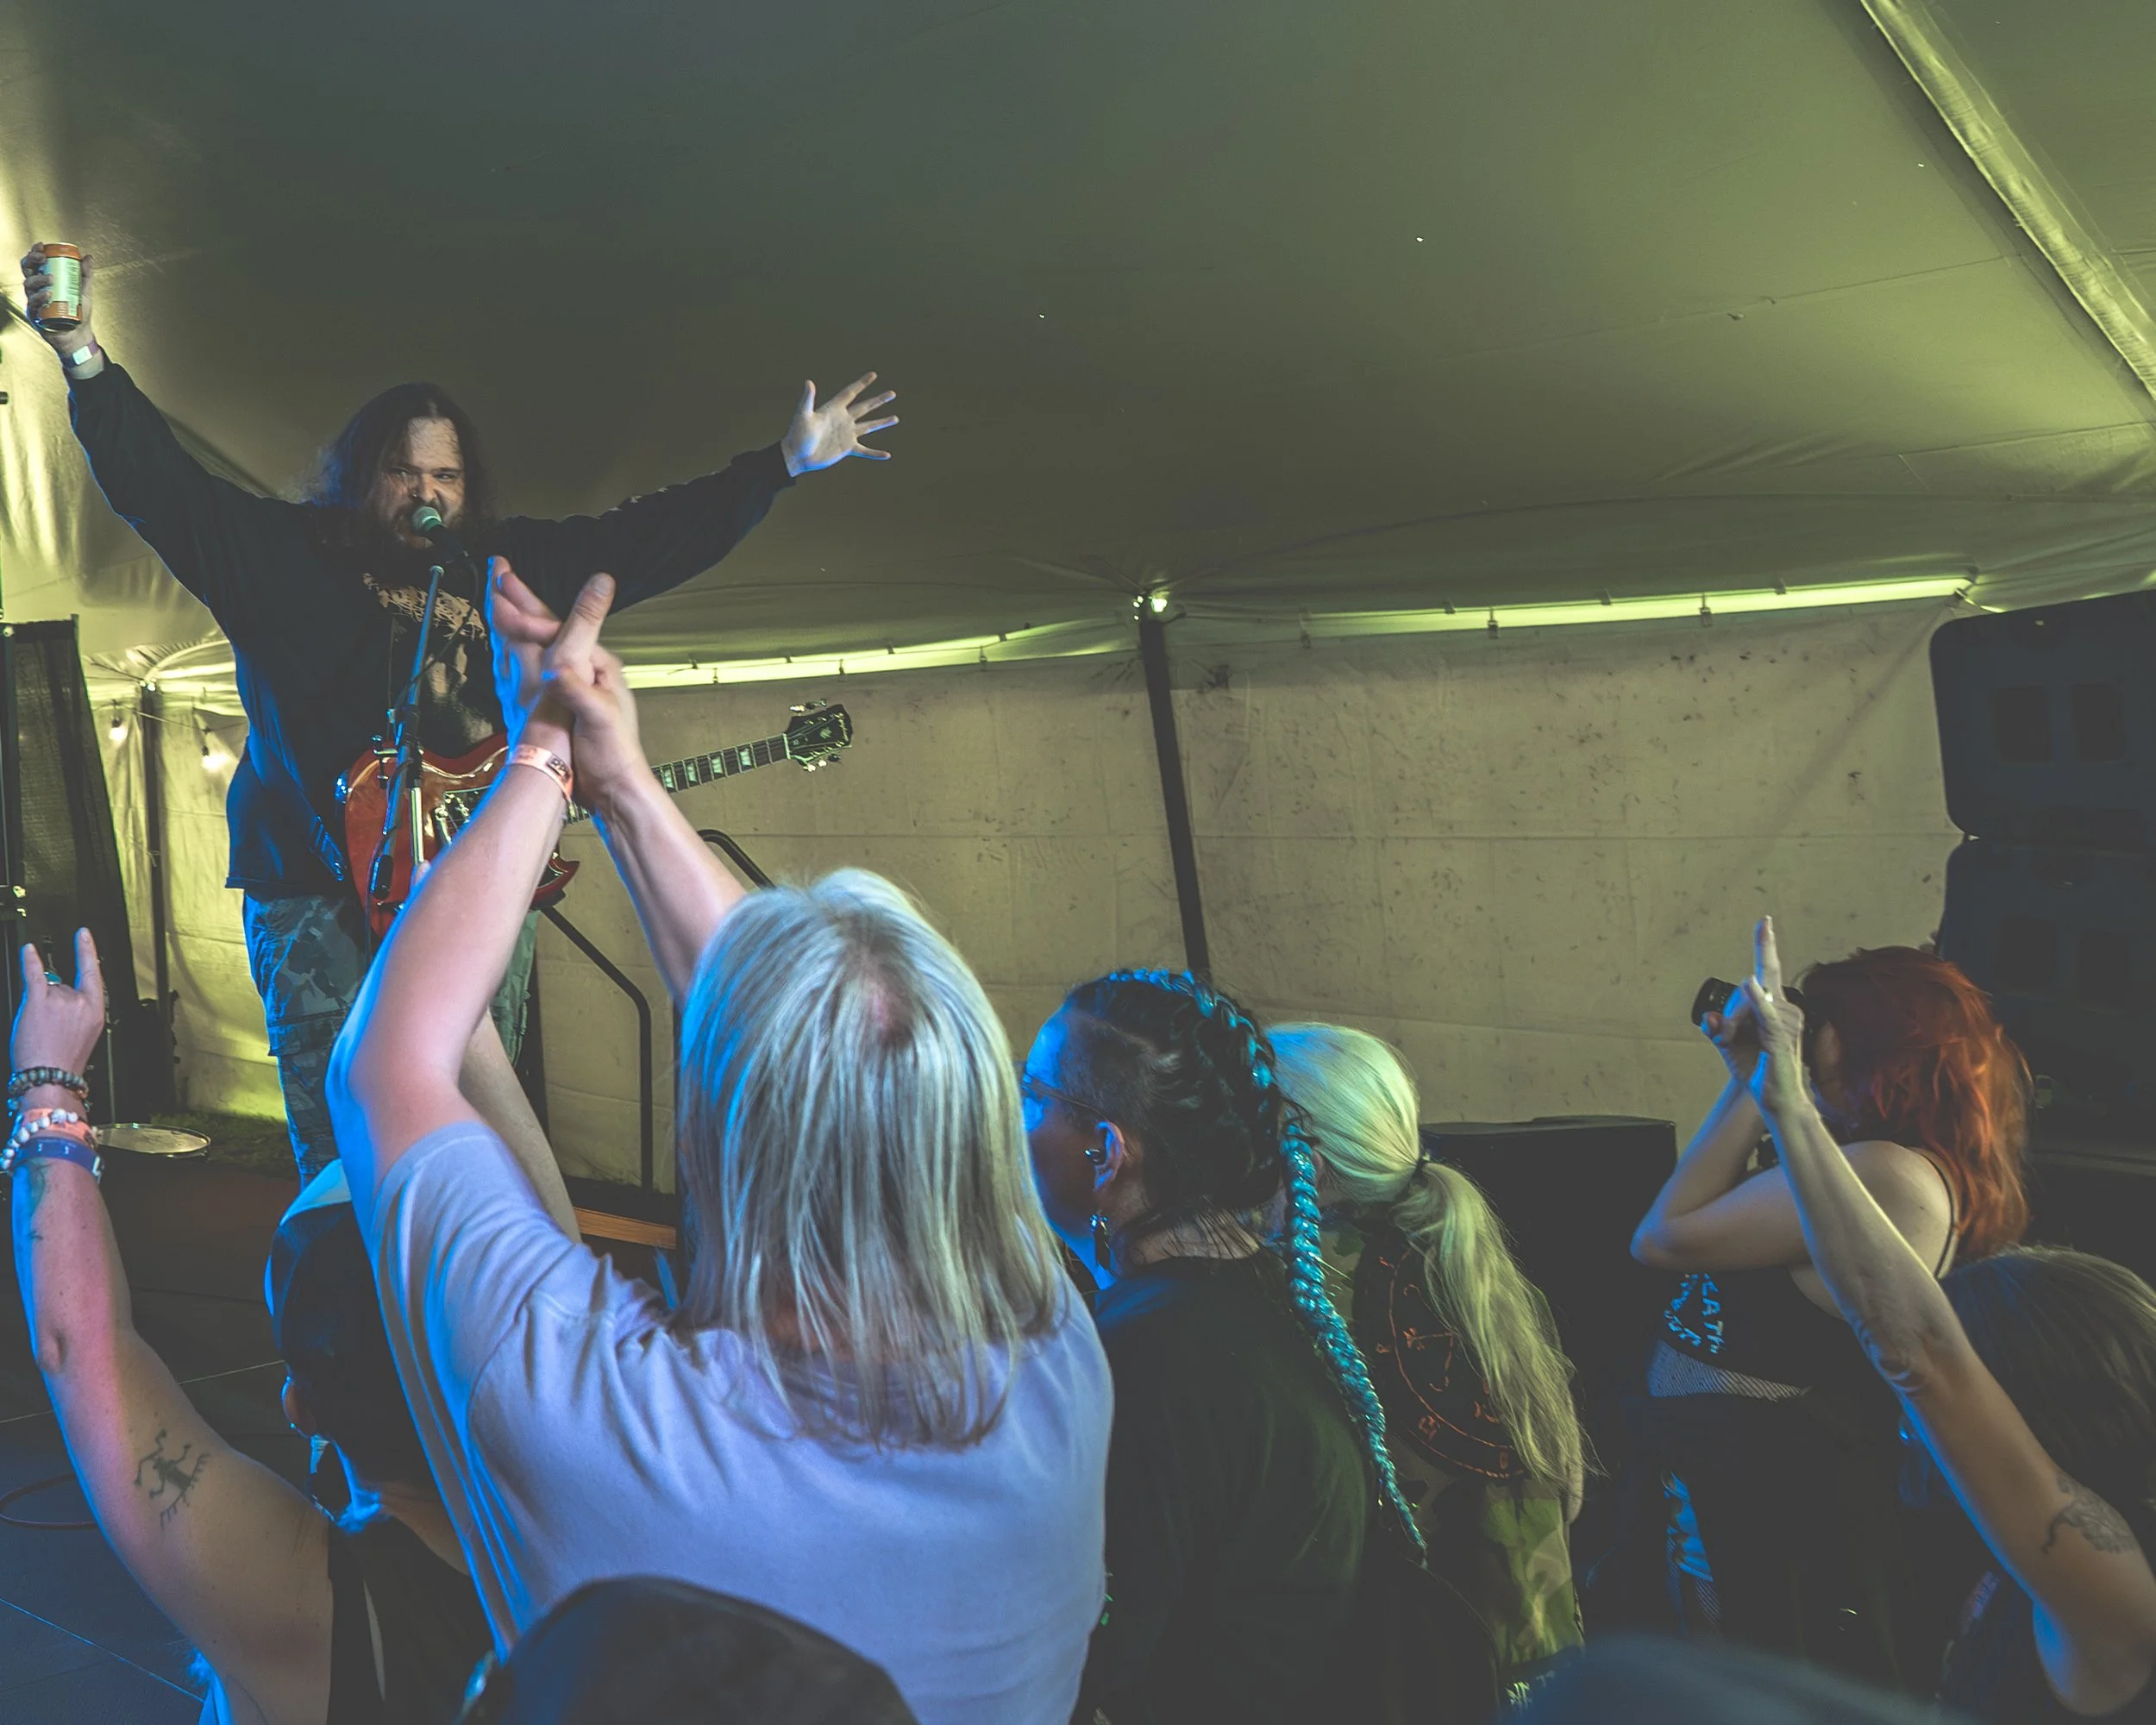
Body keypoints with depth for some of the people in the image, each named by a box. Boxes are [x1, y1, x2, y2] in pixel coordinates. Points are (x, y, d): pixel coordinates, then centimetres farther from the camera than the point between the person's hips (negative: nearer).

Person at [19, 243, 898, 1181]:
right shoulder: (279, 550, 3)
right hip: (319, 895, -3)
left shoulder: (514, 565, 14)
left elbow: (651, 534, 18)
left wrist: (787, 464, 18)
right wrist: (85, 358, -21)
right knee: (341, 1151, -5)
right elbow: (157, 481, -6)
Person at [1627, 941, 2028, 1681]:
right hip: (1771, 1486, 10)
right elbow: (1727, 1217, 16)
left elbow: (1662, 1238, -22)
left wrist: (1753, 1084, -17)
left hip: (1773, 1513, -10)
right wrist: (1753, 1082, 6)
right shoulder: (1928, 1165, 7)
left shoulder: (1885, 1174, -25)